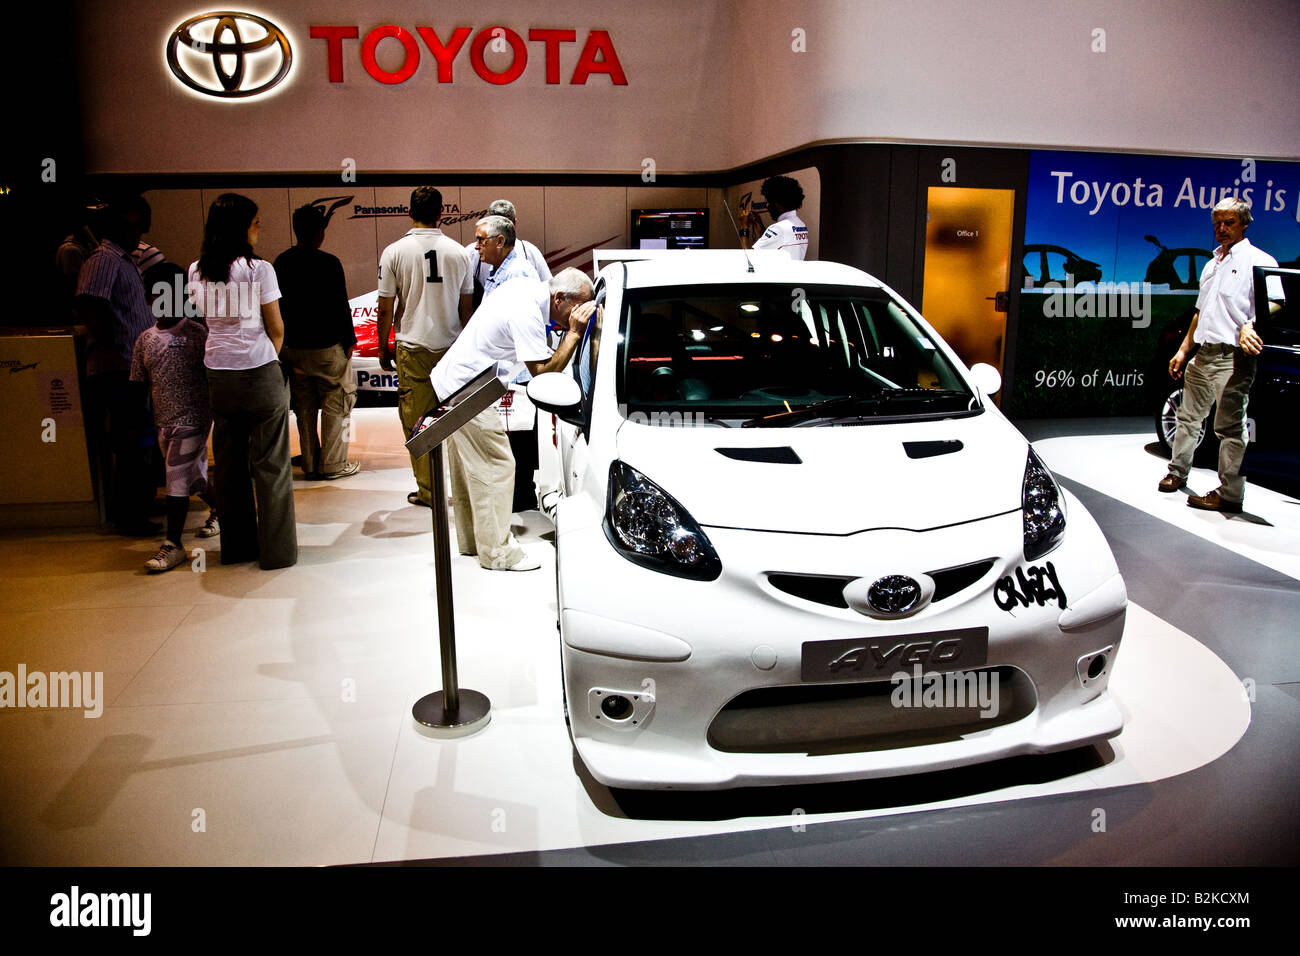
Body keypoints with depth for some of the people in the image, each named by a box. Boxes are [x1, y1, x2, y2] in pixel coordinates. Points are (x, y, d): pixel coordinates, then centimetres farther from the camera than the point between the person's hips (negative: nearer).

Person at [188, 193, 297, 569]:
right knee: (269, 463, 3)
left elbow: (206, 319, 11)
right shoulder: (259, 269, -10)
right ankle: (276, 549, 9)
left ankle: (237, 546, 24)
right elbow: (276, 330, -4)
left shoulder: (197, 272, 5)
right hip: (259, 373, -5)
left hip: (218, 375, 5)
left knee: (228, 462, 13)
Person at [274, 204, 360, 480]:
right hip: (328, 346, -6)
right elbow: (341, 307, -13)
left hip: (293, 347, 6)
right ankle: (333, 464, 8)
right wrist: (349, 340, -2)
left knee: (304, 407, 13)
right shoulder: (328, 263, -14)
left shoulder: (281, 262, 4)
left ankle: (310, 465, 18)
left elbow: (279, 304, 9)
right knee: (335, 405, 6)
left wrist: (287, 339, 17)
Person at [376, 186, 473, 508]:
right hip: (452, 347, 2)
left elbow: (385, 309, -2)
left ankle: (428, 491, 9)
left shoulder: (394, 253, -4)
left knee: (417, 422, 4)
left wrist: (383, 348, 10)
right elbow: (467, 307, 8)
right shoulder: (458, 252, 2)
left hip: (413, 348, -2)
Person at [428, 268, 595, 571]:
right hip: (465, 388, -11)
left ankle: (471, 540, 30)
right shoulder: (526, 313, -26)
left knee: (468, 468, 18)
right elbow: (543, 372, -23)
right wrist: (574, 333, -21)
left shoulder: (526, 286, 4)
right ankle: (498, 552, 3)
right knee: (496, 467, -5)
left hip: (451, 379, 11)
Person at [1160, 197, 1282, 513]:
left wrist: (1250, 326, -34)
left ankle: (1230, 494, -5)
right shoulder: (1212, 264, 22)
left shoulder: (1259, 261, -3)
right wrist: (1183, 350, 23)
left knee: (1230, 425, -8)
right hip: (1203, 354, 8)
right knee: (1189, 416, 16)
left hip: (1233, 357, -8)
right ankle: (1177, 472, 30)